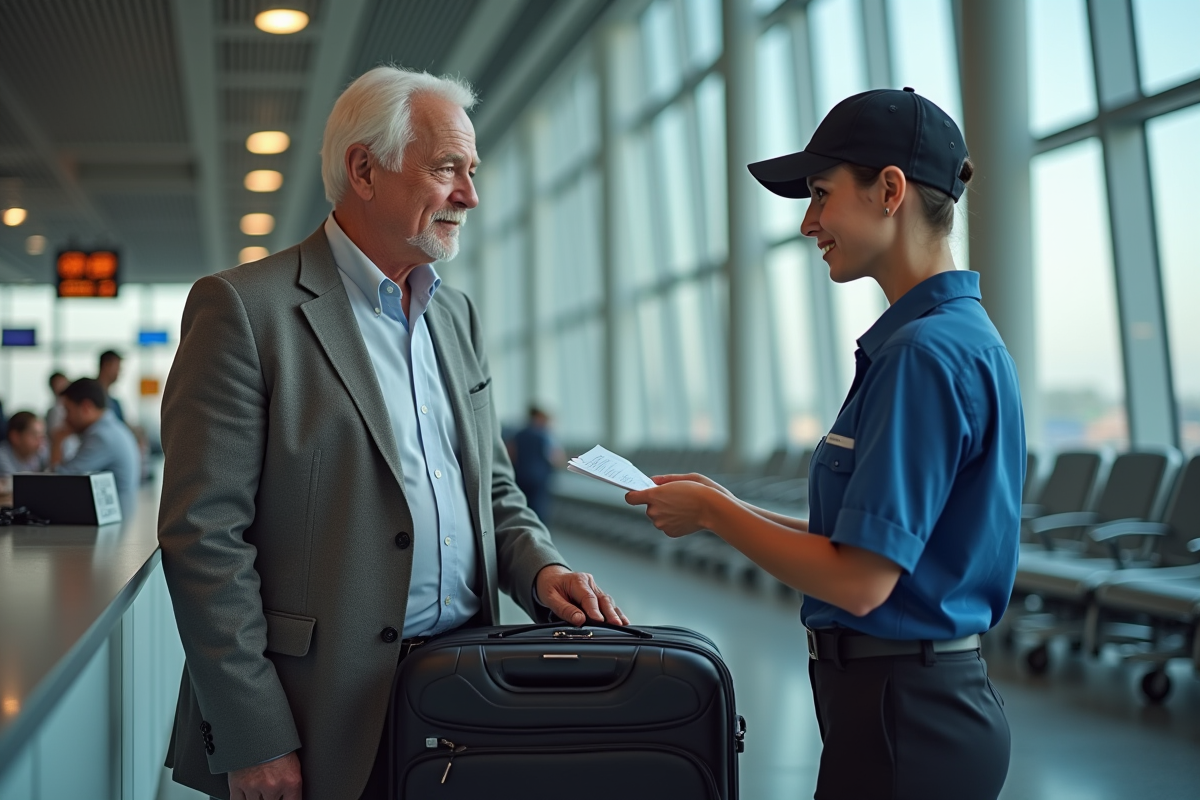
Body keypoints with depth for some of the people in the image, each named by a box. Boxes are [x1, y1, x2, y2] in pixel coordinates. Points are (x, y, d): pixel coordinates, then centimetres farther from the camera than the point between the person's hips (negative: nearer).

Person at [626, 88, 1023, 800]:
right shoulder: (960, 335, 11)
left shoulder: (924, 353, -21)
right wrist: (733, 509, 10)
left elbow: (859, 580, -23)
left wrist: (711, 511, -10)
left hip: (902, 715, -9)